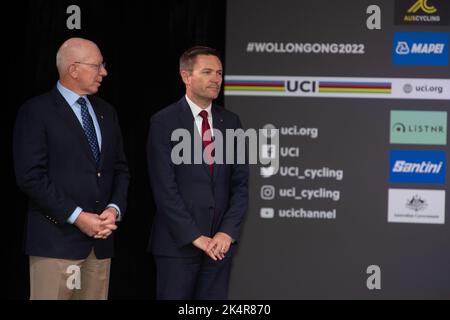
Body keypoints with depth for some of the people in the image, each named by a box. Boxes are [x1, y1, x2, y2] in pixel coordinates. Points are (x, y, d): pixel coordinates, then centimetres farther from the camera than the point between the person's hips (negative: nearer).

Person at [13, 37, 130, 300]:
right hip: (56, 238, -6)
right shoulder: (36, 111, -4)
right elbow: (30, 176, -11)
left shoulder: (106, 112, 17)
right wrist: (77, 217, -14)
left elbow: (120, 169, 18)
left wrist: (114, 209, -2)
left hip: (101, 239, 6)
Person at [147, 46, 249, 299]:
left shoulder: (231, 122, 9)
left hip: (220, 242, 4)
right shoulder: (164, 122, -4)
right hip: (178, 242, -4)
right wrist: (195, 237, -13)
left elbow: (240, 183, 7)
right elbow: (164, 188, -10)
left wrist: (227, 232, -6)